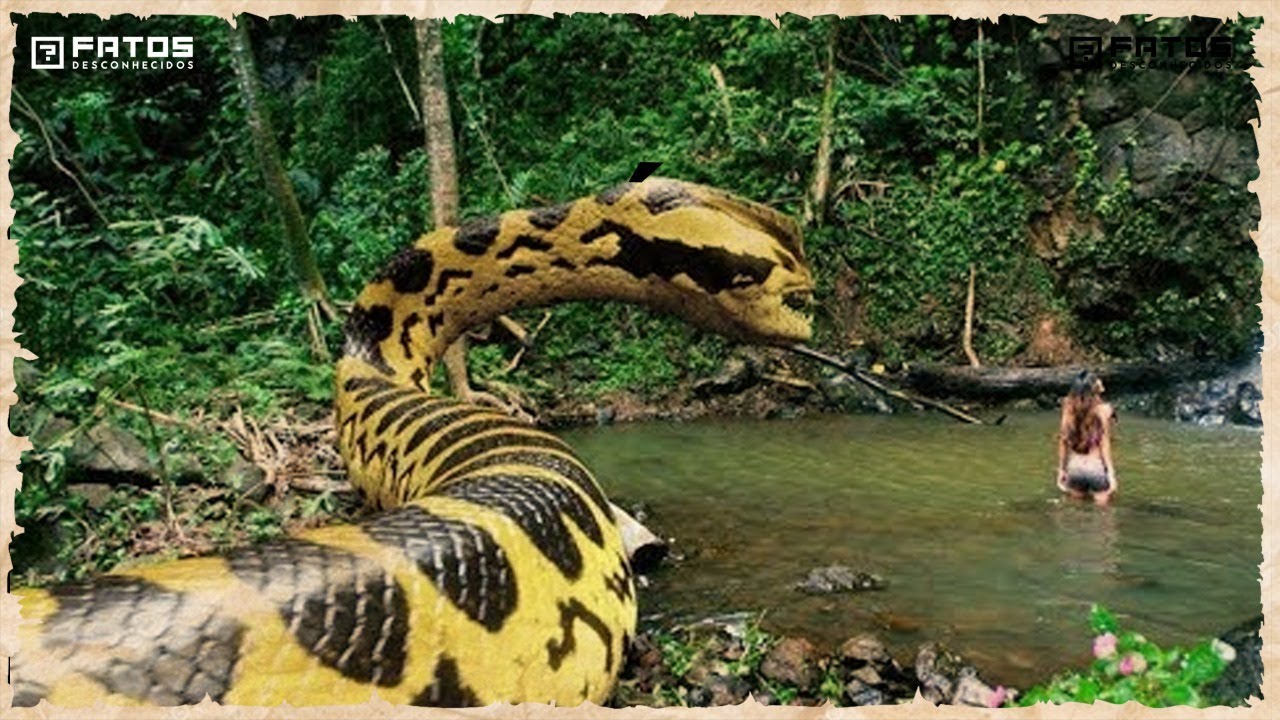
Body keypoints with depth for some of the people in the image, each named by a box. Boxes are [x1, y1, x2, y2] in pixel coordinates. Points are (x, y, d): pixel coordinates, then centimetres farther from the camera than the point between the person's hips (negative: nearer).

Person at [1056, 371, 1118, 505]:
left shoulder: (1069, 406, -3)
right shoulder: (1103, 410, -14)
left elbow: (1063, 440, 1)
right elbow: (1104, 444, -13)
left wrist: (1061, 469, 9)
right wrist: (1111, 473, -7)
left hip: (1074, 466, 4)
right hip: (1095, 465, -3)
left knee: (1078, 496, 27)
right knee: (1102, 500, 19)